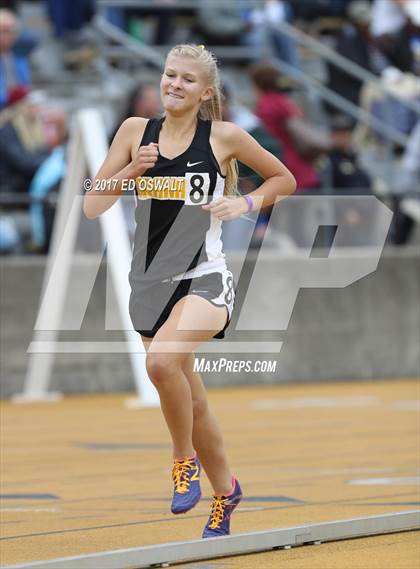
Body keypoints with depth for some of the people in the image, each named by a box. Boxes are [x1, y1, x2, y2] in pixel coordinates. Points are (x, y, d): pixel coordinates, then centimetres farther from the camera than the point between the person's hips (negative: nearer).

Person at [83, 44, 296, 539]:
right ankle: (224, 491, 35)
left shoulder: (224, 137, -3)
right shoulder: (136, 131, 3)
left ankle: (184, 459, -8)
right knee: (191, 400, 13)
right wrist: (131, 170, -13)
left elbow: (285, 180, 11)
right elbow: (92, 207, 2)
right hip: (149, 282, 4)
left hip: (205, 279, -4)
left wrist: (246, 203, -6)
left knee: (162, 359, -32)